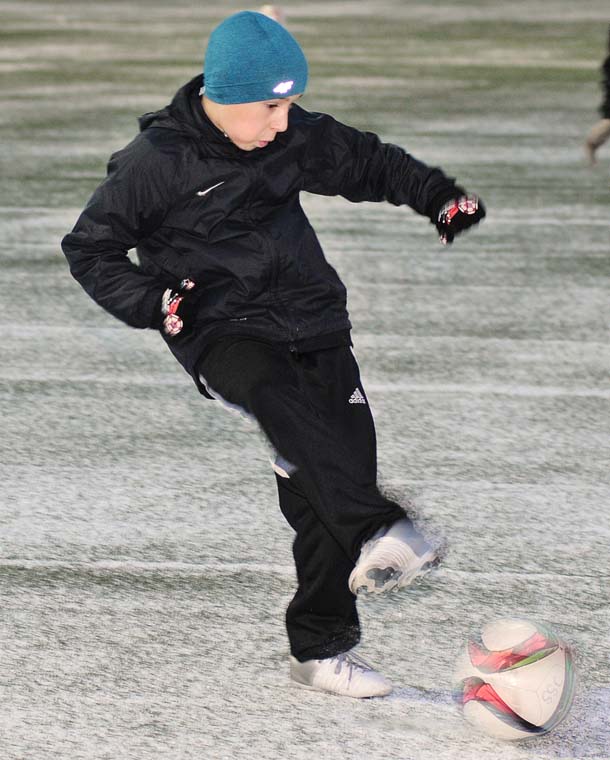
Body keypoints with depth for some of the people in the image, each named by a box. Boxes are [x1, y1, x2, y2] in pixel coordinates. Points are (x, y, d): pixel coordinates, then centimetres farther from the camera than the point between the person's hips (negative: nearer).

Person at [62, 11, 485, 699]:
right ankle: (379, 535, -48)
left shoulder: (294, 137, 4)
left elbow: (366, 162, 21)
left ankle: (320, 648, 8)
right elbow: (89, 248, -1)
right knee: (283, 400, -38)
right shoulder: (157, 160, -9)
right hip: (220, 330, -5)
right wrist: (154, 303, -15)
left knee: (334, 472, -3)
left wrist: (440, 197, 9)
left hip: (311, 320, 5)